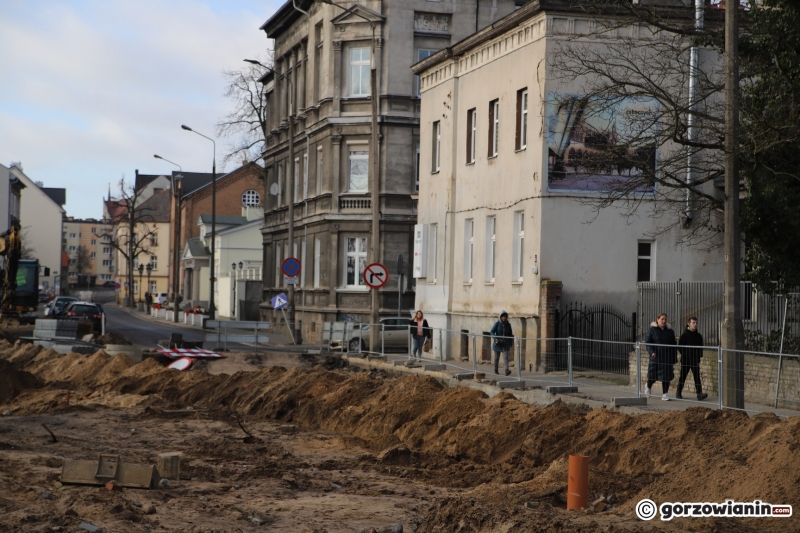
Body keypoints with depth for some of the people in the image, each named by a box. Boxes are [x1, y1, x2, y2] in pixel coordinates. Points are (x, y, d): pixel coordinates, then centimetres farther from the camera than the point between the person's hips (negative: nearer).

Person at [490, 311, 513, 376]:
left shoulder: (508, 324, 1)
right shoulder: (497, 323, -8)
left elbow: (510, 334, 12)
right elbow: (492, 332, -12)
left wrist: (511, 343, 13)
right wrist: (495, 338, -29)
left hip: (505, 344, 1)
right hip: (498, 343, -1)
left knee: (506, 356, -14)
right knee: (497, 357, 11)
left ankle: (507, 371, -27)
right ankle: (496, 370, 29)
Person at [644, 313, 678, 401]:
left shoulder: (670, 331, 11)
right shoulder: (652, 329, 0)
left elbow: (673, 345, 13)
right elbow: (647, 342, -6)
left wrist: (674, 357, 8)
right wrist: (651, 352, -21)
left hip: (667, 357, 3)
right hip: (655, 356, -3)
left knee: (666, 376, -1)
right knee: (653, 375, 2)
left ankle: (664, 394, 5)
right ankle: (648, 386, 33)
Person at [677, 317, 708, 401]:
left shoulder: (699, 336, 9)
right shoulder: (684, 335, -5)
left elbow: (701, 347, 18)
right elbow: (679, 347, -6)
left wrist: (699, 355, 3)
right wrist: (685, 354, -12)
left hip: (695, 360, 3)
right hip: (685, 360, -3)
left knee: (697, 377, -5)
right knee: (682, 377, 6)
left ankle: (699, 394, -12)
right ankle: (678, 393, 17)